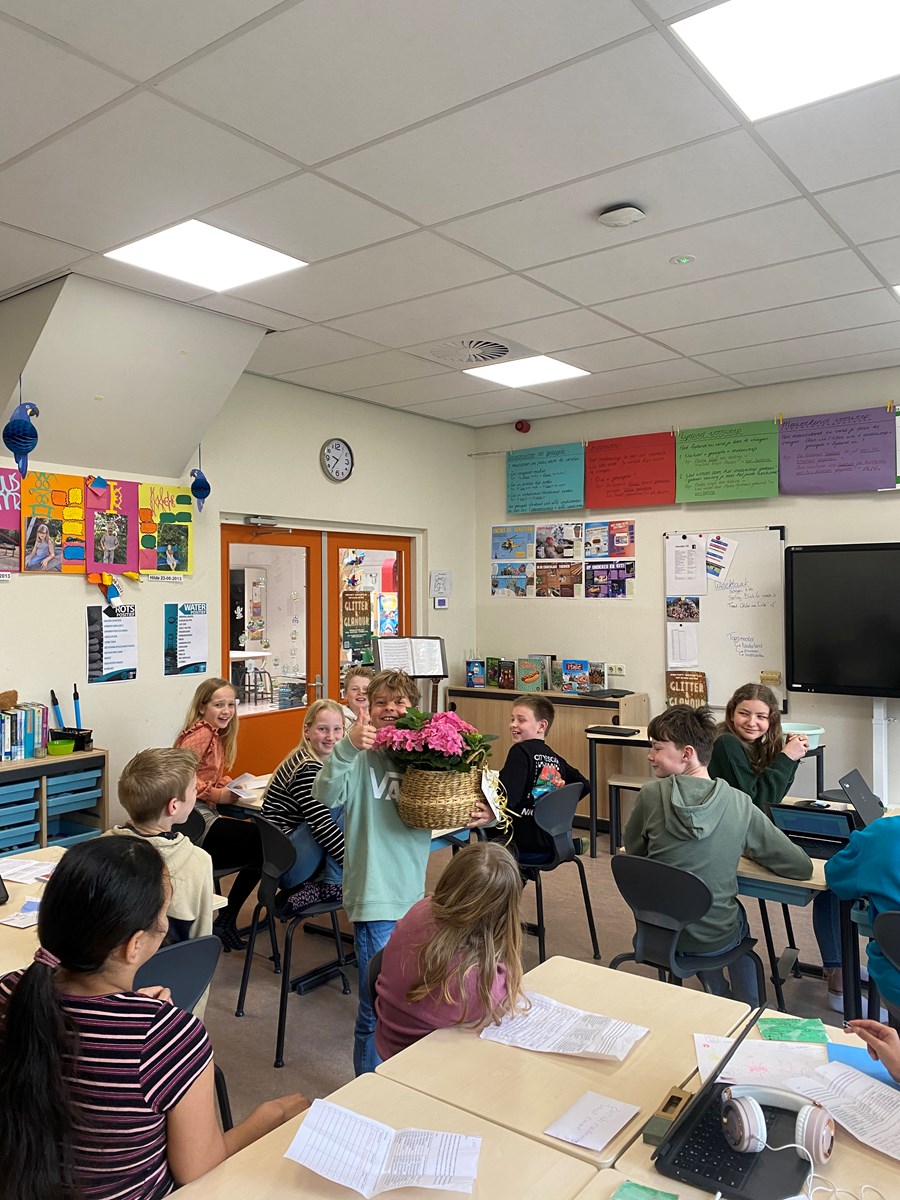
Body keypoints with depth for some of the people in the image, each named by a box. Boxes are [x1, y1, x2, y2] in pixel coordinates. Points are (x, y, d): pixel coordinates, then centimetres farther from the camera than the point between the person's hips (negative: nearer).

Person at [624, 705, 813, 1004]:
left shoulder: (650, 795, -18)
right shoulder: (740, 805, -15)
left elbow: (633, 851, -1)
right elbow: (801, 867, -9)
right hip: (715, 939, 0)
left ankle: (719, 999, 45)